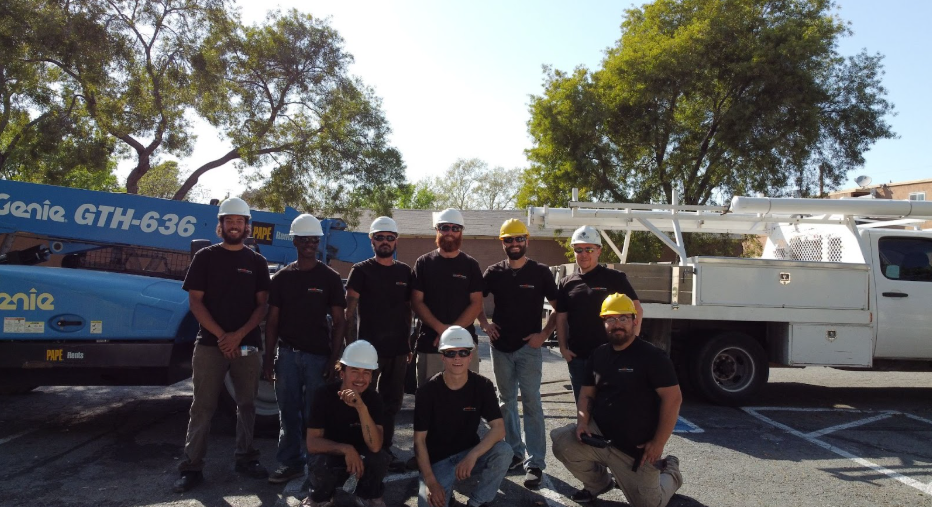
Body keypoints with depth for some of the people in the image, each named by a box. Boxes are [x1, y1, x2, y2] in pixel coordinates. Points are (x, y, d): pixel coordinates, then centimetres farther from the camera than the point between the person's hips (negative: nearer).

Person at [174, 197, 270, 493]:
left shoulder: (257, 262, 8)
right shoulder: (206, 257, 3)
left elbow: (262, 305, 4)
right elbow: (195, 301, -2)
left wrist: (238, 335, -10)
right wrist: (221, 335, -12)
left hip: (247, 344, 2)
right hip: (210, 343, -2)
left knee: (247, 404, 9)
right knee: (202, 406, 1)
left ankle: (245, 458, 21)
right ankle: (192, 466, 7)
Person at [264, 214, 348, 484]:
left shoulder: (330, 277, 3)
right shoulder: (282, 277, 9)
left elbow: (338, 322, 2)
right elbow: (272, 321, 10)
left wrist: (334, 359, -6)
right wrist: (269, 359, 4)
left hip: (318, 355, -2)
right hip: (287, 354, 2)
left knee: (314, 414, 1)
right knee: (289, 412, 4)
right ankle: (290, 463, 15)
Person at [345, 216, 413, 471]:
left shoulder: (405, 272, 10)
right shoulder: (361, 270, -2)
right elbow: (350, 312, -6)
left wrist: (408, 343, 11)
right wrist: (351, 346, -12)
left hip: (398, 350, 5)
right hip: (369, 349, -4)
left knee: (392, 402, 12)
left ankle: (385, 449, 24)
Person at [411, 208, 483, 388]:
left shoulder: (470, 265, 8)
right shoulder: (423, 263, 7)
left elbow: (476, 304, 2)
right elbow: (417, 302, 2)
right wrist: (441, 328, -13)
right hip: (429, 343, 0)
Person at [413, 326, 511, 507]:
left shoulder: (483, 386, -10)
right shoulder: (427, 391, -15)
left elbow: (499, 428, -17)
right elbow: (419, 440, -12)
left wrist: (473, 455, -33)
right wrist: (430, 481, -19)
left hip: (469, 452, 2)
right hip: (436, 459, -2)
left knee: (504, 452, -27)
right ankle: (446, 488, 11)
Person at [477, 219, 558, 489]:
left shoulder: (540, 272, -2)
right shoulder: (494, 272, 4)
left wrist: (544, 334, -9)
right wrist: (484, 323, 0)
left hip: (529, 347, -4)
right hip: (501, 346, 4)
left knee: (531, 403, -5)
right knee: (506, 402, 12)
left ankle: (535, 463, 0)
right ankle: (514, 453, 26)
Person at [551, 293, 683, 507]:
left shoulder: (652, 356, -13)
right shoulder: (598, 355, 7)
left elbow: (673, 398, -16)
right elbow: (587, 394, 10)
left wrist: (658, 443, -17)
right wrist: (583, 422, -10)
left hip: (637, 448, -4)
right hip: (599, 435, 4)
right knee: (562, 443, -20)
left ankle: (669, 472, 35)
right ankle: (598, 483, 11)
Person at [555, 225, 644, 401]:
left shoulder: (615, 279, -2)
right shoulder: (566, 283, 9)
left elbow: (637, 311, -2)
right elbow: (561, 318, 11)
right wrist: (563, 347, 1)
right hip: (577, 357, 4)